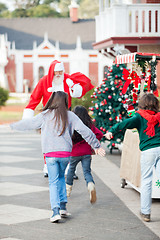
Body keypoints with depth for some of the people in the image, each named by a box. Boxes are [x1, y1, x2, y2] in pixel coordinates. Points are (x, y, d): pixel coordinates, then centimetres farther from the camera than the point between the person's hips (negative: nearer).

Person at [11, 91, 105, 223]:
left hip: (50, 154, -2)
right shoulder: (70, 116, 4)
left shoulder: (45, 116, 1)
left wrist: (13, 126, 29)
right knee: (61, 177, 22)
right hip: (66, 153, 2)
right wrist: (96, 146, 12)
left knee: (53, 182, 3)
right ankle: (63, 206, 15)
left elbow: (28, 123, 11)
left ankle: (56, 210, -10)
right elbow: (86, 131, 3)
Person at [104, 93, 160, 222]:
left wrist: (112, 131, -19)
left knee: (146, 181, 5)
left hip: (148, 151, -2)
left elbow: (127, 123, -14)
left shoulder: (140, 117, 2)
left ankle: (145, 212, 7)